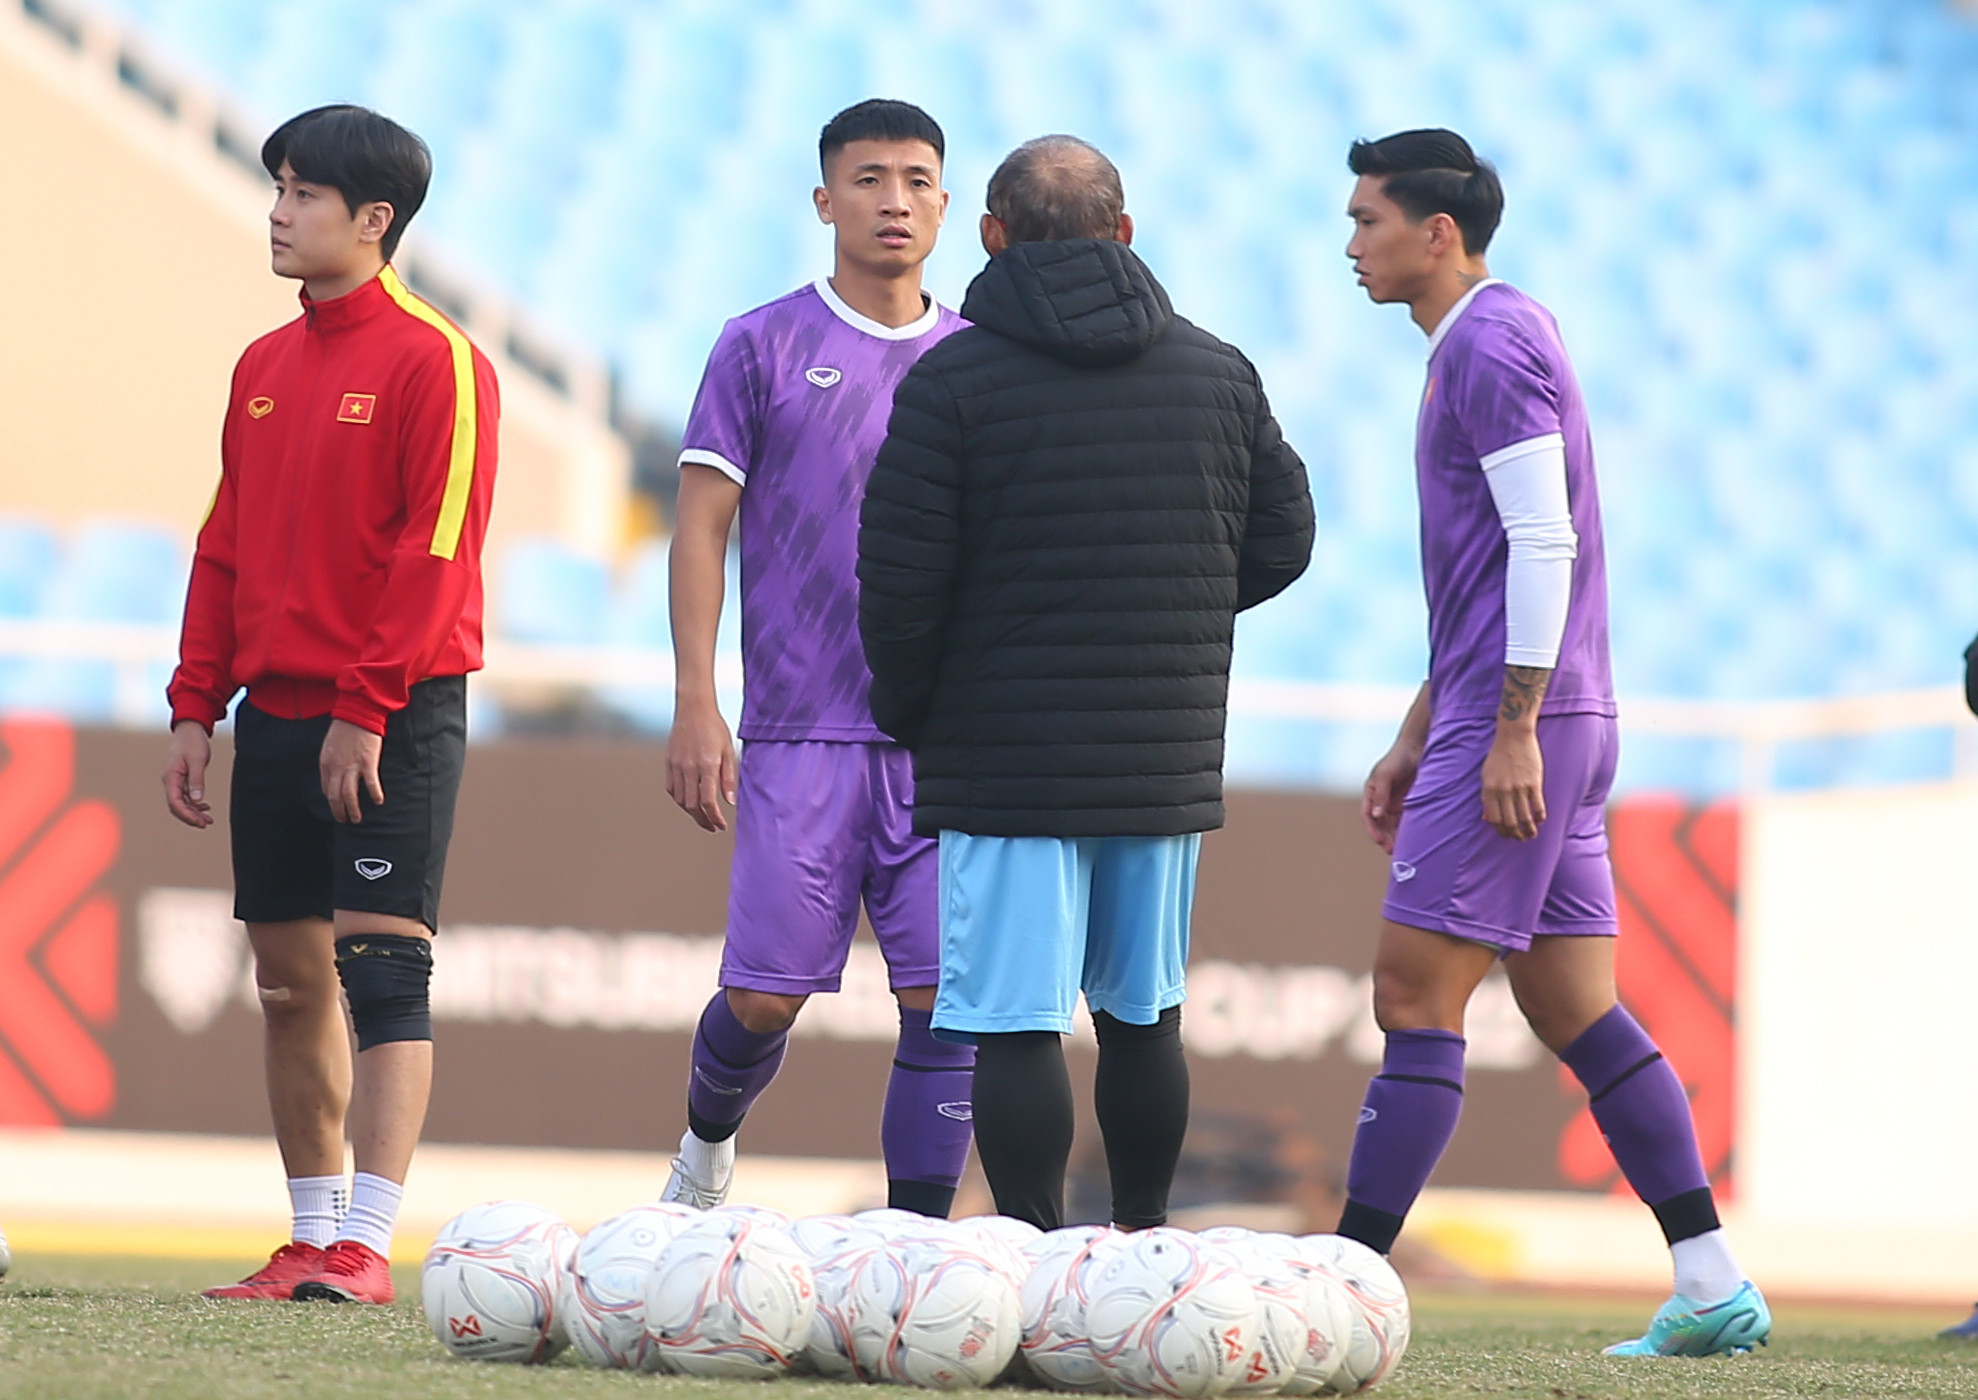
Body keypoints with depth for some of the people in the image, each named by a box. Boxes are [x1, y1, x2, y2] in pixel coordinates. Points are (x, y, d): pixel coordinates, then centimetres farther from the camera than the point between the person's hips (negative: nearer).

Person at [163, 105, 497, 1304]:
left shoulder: (434, 361, -8)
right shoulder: (266, 368, 14)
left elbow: (436, 548, -13)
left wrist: (366, 707, -18)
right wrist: (198, 707, 11)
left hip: (394, 717, -7)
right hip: (278, 711, 7)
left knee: (383, 969, -11)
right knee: (291, 982, 8)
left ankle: (364, 1247, -15)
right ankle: (312, 1242, 14)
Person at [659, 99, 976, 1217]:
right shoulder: (764, 347, 3)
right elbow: (703, 526, 1)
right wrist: (697, 705, -7)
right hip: (801, 733, -2)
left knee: (947, 999, -6)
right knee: (765, 996, -2)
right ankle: (708, 1143, 30)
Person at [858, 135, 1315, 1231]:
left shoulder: (954, 379, -7)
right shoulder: (1218, 372, 7)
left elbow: (900, 576, -9)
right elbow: (1282, 538, 12)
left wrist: (903, 711, 7)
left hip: (1006, 759, -4)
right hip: (1167, 762, 4)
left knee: (1016, 1022, -4)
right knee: (1144, 1014, 15)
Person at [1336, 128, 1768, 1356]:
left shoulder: (1491, 346, -10)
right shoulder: (1485, 347, 21)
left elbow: (1542, 543, -18)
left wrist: (1511, 728, -21)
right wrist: (1417, 741, 25)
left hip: (1518, 733, -10)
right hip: (1565, 726, 10)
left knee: (1414, 997, -8)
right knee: (1578, 1014, 6)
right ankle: (1712, 1289, 2)